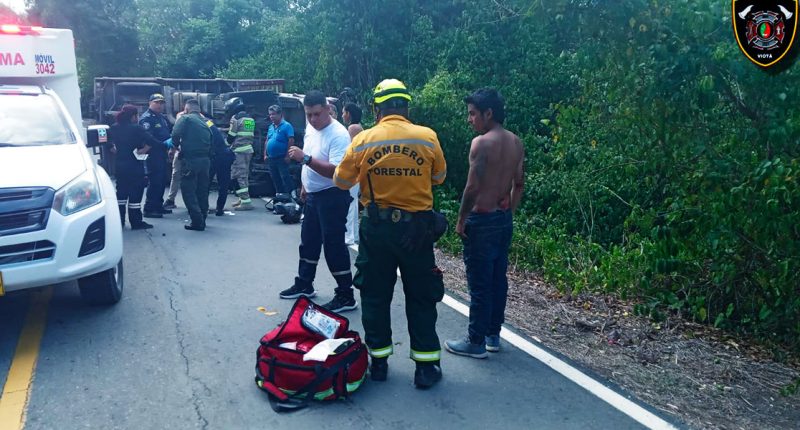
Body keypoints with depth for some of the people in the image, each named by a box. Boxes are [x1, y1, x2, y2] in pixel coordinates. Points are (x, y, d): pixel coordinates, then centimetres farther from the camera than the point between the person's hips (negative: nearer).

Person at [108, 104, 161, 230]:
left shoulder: (114, 128, 5)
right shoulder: (136, 128, -14)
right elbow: (151, 141, -24)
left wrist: (114, 149, 13)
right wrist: (144, 150, -12)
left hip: (119, 165, 6)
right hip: (135, 166, -6)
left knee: (121, 192, 15)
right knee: (135, 193, -1)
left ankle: (119, 220, 19)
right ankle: (136, 222, 2)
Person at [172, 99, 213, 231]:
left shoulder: (185, 118, -2)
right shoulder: (205, 122, 18)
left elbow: (176, 135, -14)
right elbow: (210, 144, 14)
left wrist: (176, 146, 3)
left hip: (190, 160, -6)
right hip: (205, 160, 6)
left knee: (188, 191, -1)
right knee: (202, 190, 16)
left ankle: (197, 221, -6)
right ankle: (202, 219, 23)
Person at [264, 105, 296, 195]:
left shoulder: (286, 126, -10)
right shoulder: (271, 127, 15)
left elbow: (291, 141, -16)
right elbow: (267, 141, 20)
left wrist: (287, 156, -20)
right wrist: (265, 155, 14)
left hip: (281, 159, -8)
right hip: (271, 159, 8)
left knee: (285, 179, -11)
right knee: (275, 180, 14)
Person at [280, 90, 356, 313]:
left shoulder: (338, 134, -21)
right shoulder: (310, 129, 7)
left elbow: (335, 171, -30)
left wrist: (305, 158, -35)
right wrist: (305, 186, 24)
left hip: (332, 197, -9)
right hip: (313, 195, 9)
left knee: (334, 245, -6)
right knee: (308, 242, 19)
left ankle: (346, 296, 4)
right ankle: (304, 284, 35)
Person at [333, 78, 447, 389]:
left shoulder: (363, 140, -7)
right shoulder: (427, 137, -7)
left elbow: (341, 181, 2)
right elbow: (439, 177, 7)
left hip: (376, 226, 1)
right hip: (416, 226, 0)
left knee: (375, 295, 14)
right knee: (421, 296, 11)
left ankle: (378, 361, 23)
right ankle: (426, 366, 16)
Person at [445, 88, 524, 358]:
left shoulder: (481, 142, -17)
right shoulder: (516, 143, 7)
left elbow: (472, 188, -20)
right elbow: (519, 183, 12)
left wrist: (461, 220, -10)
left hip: (482, 220, -8)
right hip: (504, 219, 8)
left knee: (479, 285, 1)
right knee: (498, 279, 15)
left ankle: (476, 343, 11)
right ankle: (493, 336, 27)